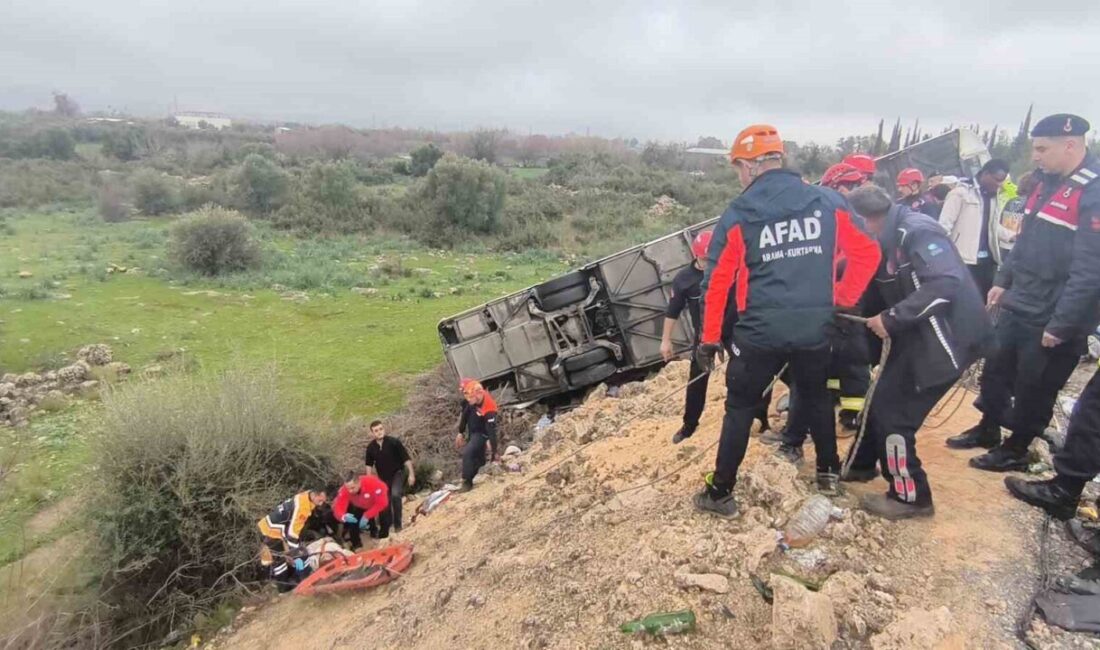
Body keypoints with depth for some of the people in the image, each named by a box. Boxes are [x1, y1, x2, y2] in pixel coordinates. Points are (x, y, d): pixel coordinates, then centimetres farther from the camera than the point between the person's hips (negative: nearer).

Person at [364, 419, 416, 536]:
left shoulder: (393, 442, -21)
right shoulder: (371, 447, -10)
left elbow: (406, 458, -16)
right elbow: (369, 464, 6)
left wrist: (411, 474, -17)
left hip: (398, 472, -4)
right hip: (383, 477, 4)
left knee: (395, 494, -27)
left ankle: (398, 524, -12)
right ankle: (385, 528, 30)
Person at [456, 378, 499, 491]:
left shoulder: (489, 410, -37)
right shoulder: (471, 400, -18)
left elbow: (491, 430, -31)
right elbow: (465, 415, 0)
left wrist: (495, 452, -26)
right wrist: (461, 432, 8)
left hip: (481, 433, -7)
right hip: (472, 431, 7)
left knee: (467, 453, -22)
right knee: (477, 456, 20)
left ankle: (467, 482, -10)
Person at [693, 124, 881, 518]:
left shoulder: (739, 214, -5)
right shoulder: (829, 202, 1)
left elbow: (716, 281, -3)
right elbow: (867, 253, 2)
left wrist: (710, 339, 4)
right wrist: (842, 300, 13)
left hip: (761, 331, -3)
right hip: (816, 328, 3)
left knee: (740, 407, 10)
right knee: (816, 396, 27)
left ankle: (720, 493, 16)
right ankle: (829, 473, 42)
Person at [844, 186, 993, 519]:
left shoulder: (916, 231, -20)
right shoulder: (887, 241, 10)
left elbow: (946, 283, -31)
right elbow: (876, 295, 13)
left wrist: (892, 318, -29)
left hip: (945, 338, -9)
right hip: (917, 336, 9)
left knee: (893, 413, -5)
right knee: (882, 401, 17)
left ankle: (911, 496, 10)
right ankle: (862, 464, 35)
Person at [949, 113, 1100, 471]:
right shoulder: (1049, 183, 8)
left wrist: (1061, 325, -22)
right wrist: (1003, 281, 17)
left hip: (1051, 318, -8)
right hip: (1017, 305, 8)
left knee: (1033, 389, 8)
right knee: (996, 371, 20)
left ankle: (1016, 449, 26)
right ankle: (987, 430, 38)